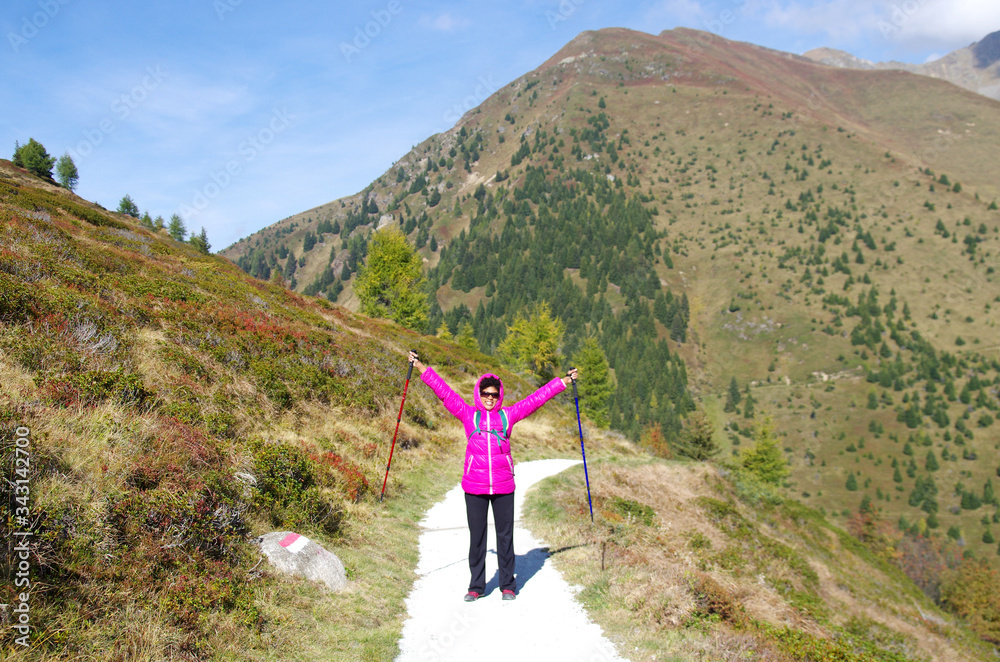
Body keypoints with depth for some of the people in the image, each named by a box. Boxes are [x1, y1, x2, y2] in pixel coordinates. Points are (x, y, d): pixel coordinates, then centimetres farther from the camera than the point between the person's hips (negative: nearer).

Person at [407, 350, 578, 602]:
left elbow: (537, 398, 8)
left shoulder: (508, 415, 6)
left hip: (503, 486, 0)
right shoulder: (468, 414, 5)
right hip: (474, 487, 0)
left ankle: (507, 585, 20)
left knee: (505, 535, 7)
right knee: (476, 536, 7)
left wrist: (564, 382, 10)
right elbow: (444, 391, 4)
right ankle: (476, 586, 19)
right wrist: (420, 368, 3)